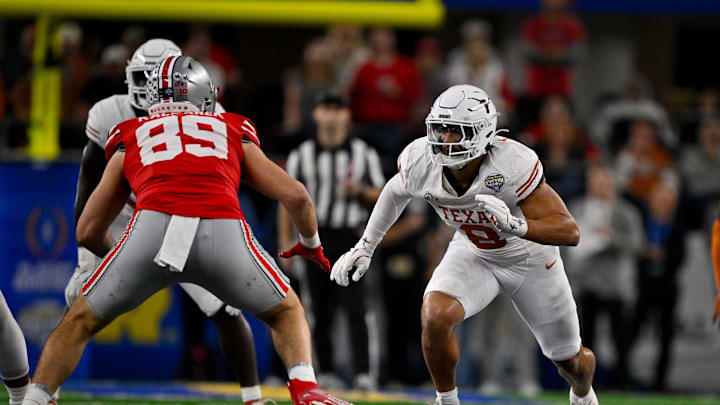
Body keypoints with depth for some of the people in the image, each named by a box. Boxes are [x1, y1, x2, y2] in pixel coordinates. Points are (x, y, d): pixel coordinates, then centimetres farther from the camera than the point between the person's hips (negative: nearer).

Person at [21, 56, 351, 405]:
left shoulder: (130, 140, 32)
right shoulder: (234, 135, 33)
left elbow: (88, 232, 35)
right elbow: (296, 196, 27)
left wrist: (117, 256, 55)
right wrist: (311, 243, 47)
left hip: (153, 224, 0)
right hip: (225, 229, 0)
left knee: (81, 322, 20)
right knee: (286, 311, 25)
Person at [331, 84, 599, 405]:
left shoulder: (513, 165, -38)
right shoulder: (420, 162, -26)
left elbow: (569, 232, -38)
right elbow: (396, 193, 1)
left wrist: (514, 225, -53)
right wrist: (364, 247, 5)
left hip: (529, 257, -2)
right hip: (472, 255, 2)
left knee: (570, 361, 14)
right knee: (436, 317, -29)